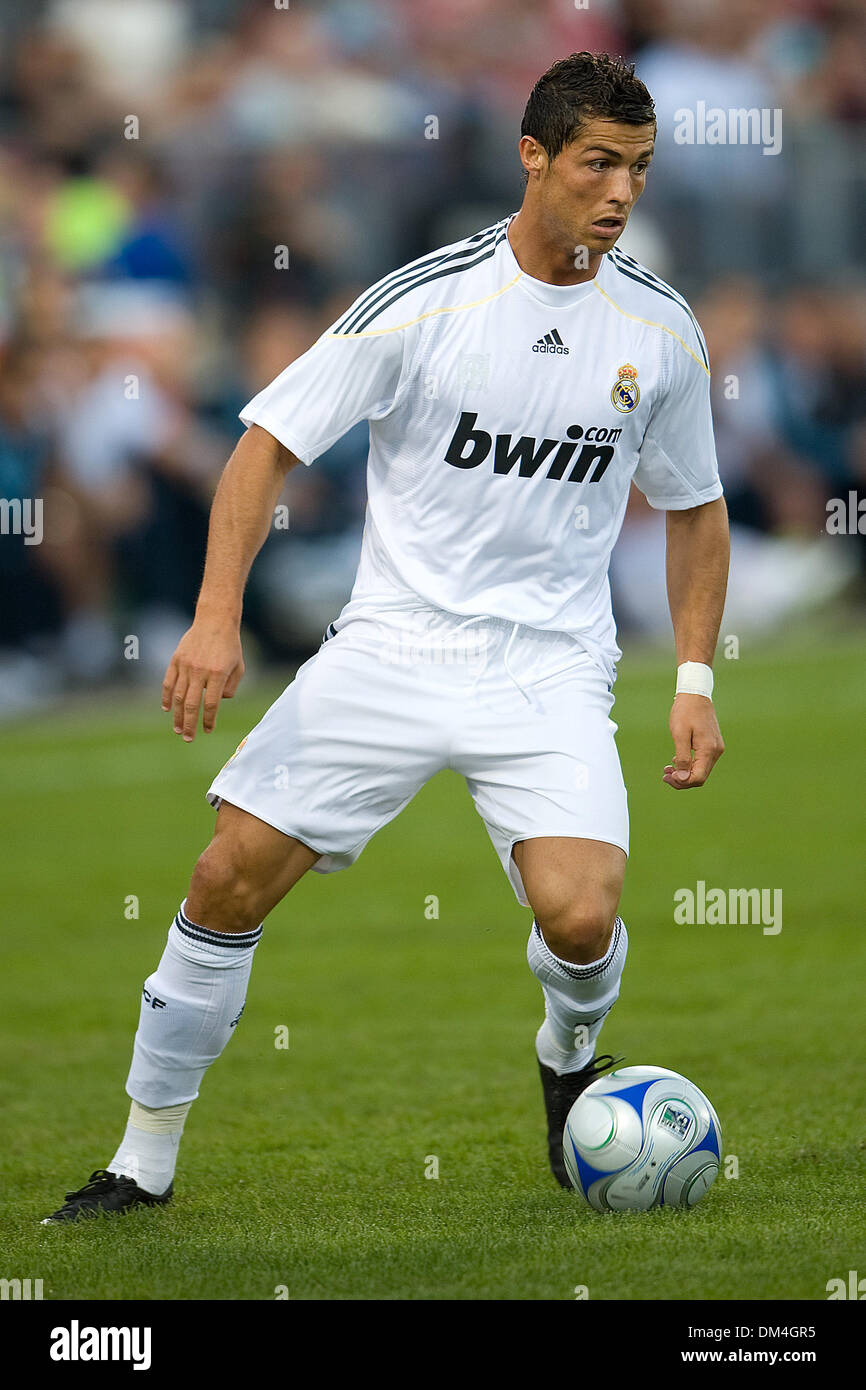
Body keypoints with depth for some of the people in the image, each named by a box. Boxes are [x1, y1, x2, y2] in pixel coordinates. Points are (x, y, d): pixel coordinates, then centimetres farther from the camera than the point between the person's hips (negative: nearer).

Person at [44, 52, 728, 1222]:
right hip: (391, 645, -1)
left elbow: (695, 509, 16)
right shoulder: (426, 300, -9)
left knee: (579, 918, -21)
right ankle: (147, 1160, 9)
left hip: (553, 673, 1)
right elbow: (270, 441, -7)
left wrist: (695, 681, 8)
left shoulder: (661, 328, 1)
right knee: (231, 877, -7)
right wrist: (217, 616, -19)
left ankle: (570, 1058, 17)